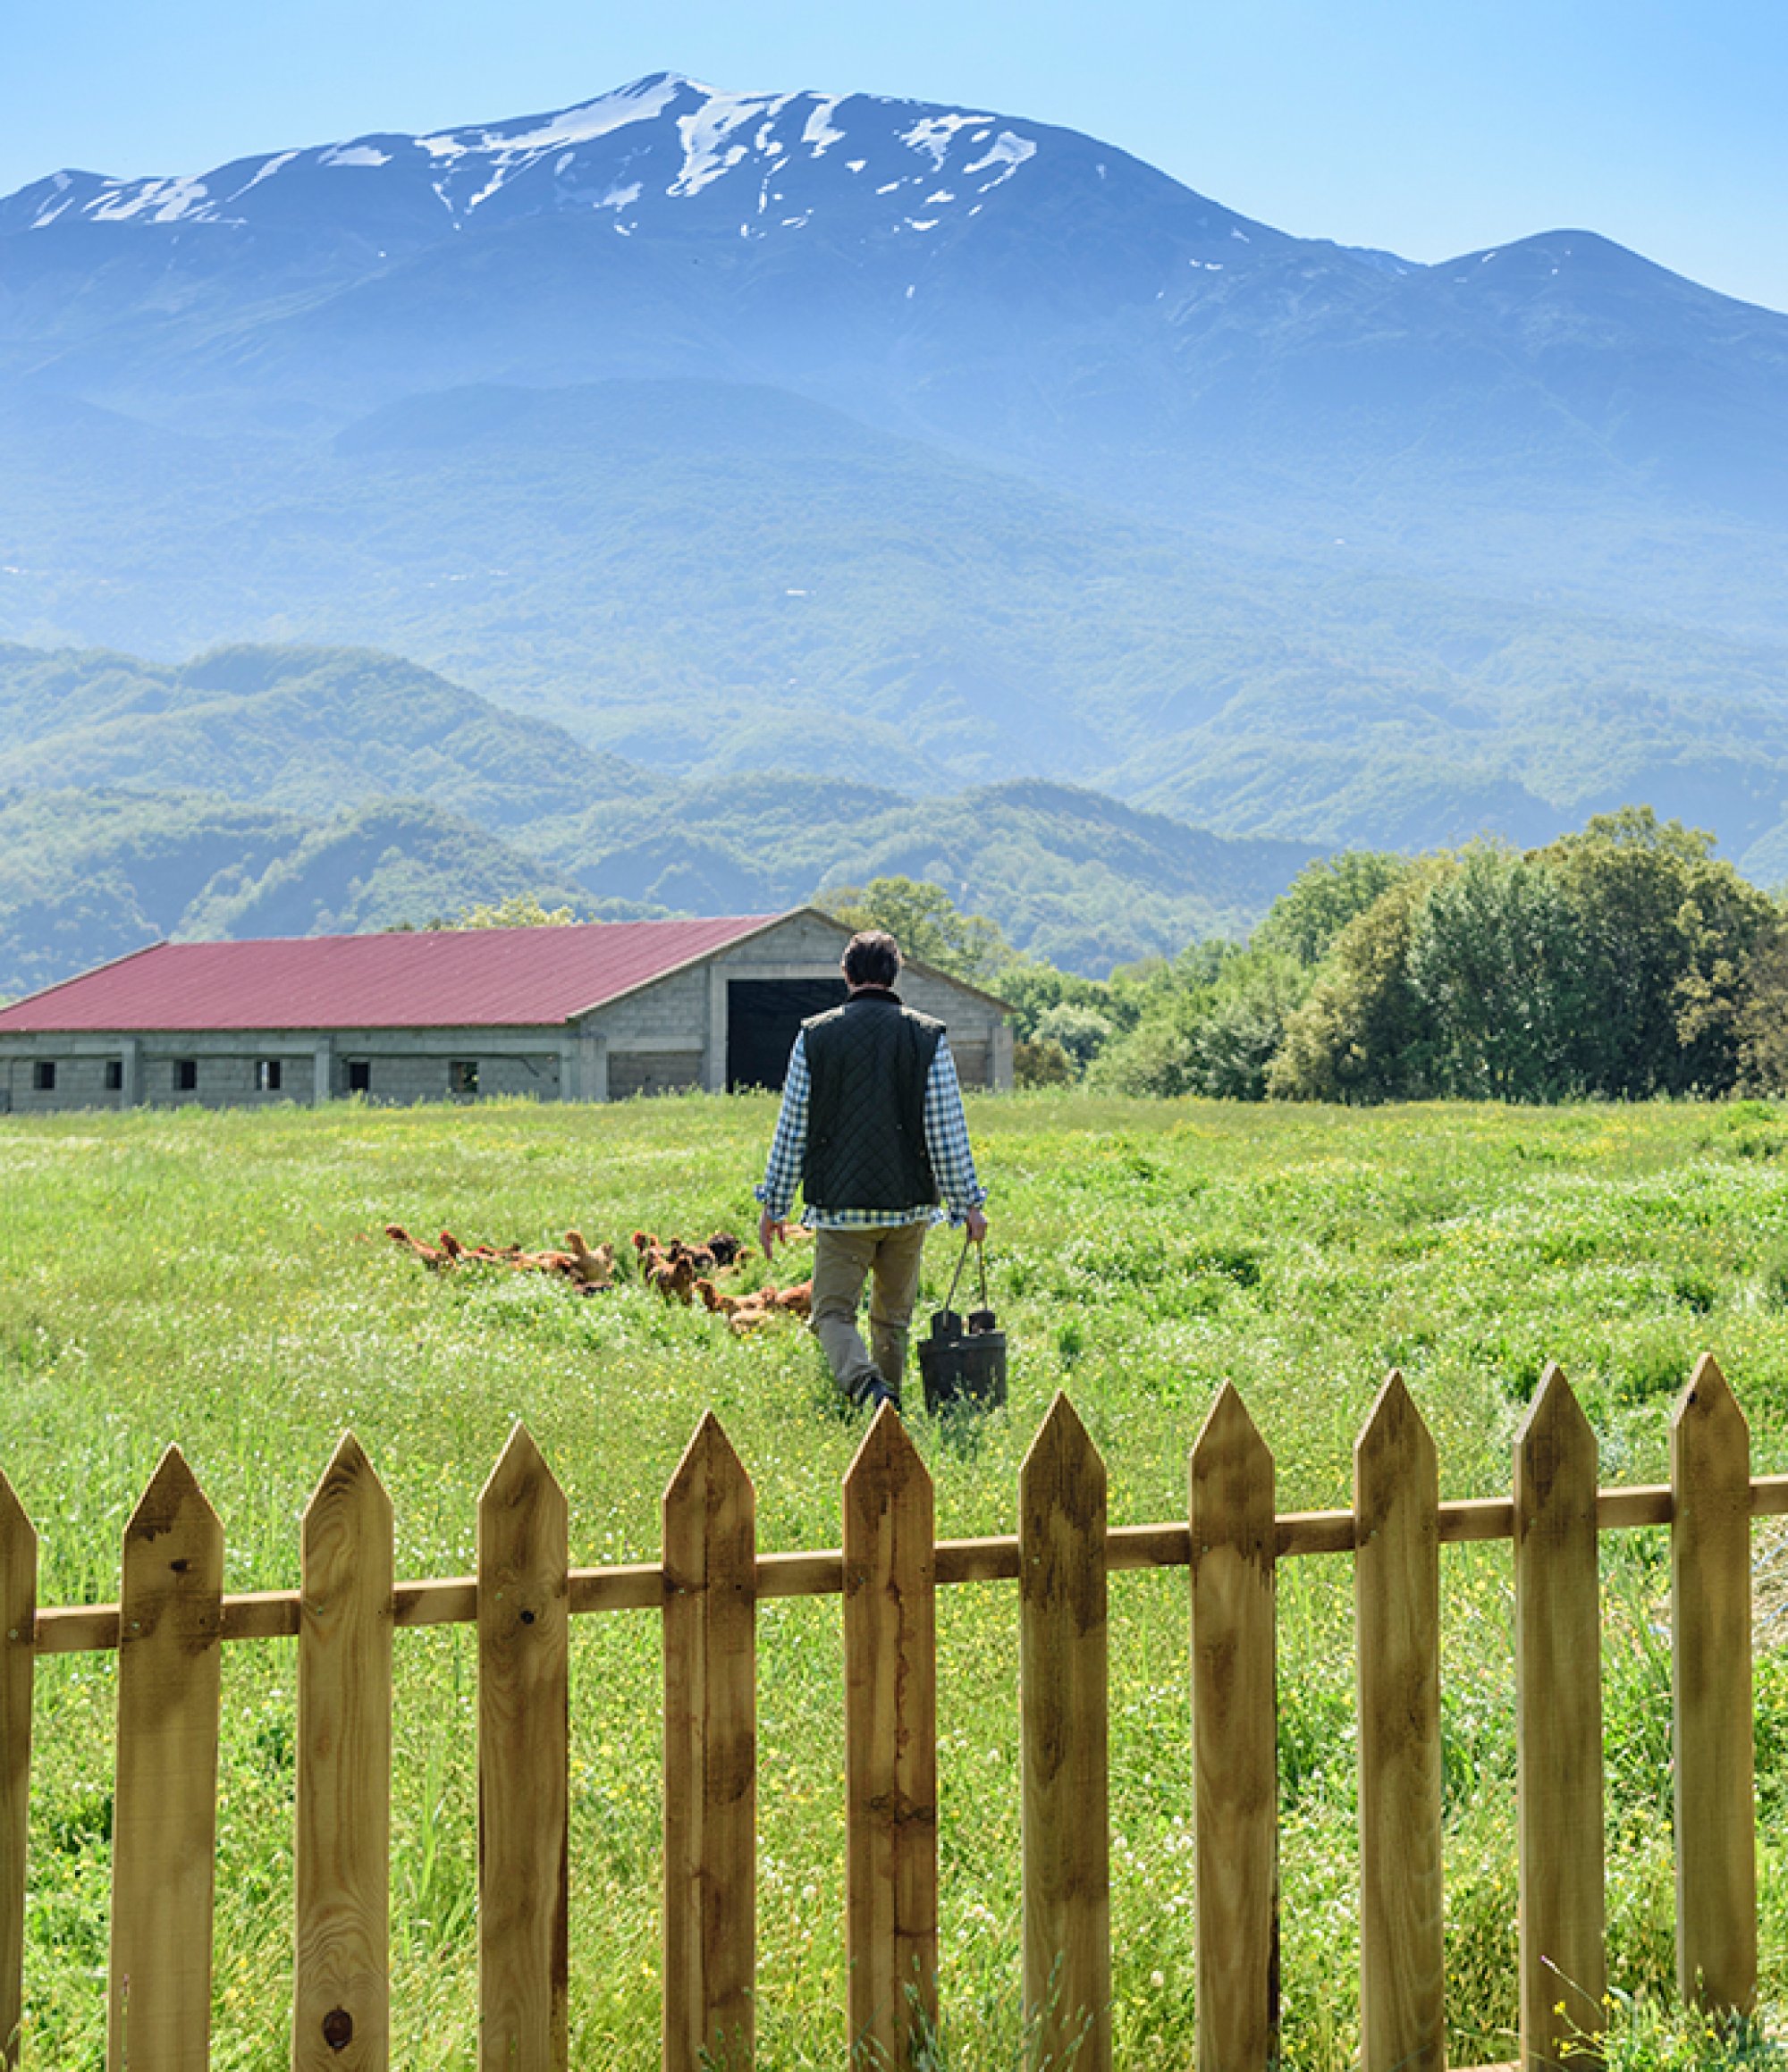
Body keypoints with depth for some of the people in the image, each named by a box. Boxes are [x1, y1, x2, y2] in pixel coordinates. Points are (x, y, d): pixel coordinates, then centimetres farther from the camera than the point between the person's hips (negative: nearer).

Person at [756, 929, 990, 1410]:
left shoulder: (814, 1036, 0)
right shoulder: (928, 1037, 0)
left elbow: (792, 1129, 2)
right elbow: (947, 1130, -1)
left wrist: (774, 1205, 10)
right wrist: (968, 1203, 5)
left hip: (840, 1203, -1)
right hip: (908, 1200, 1)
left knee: (833, 1311, 1)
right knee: (893, 1315, 16)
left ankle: (865, 1385, -24)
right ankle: (888, 1401, 20)